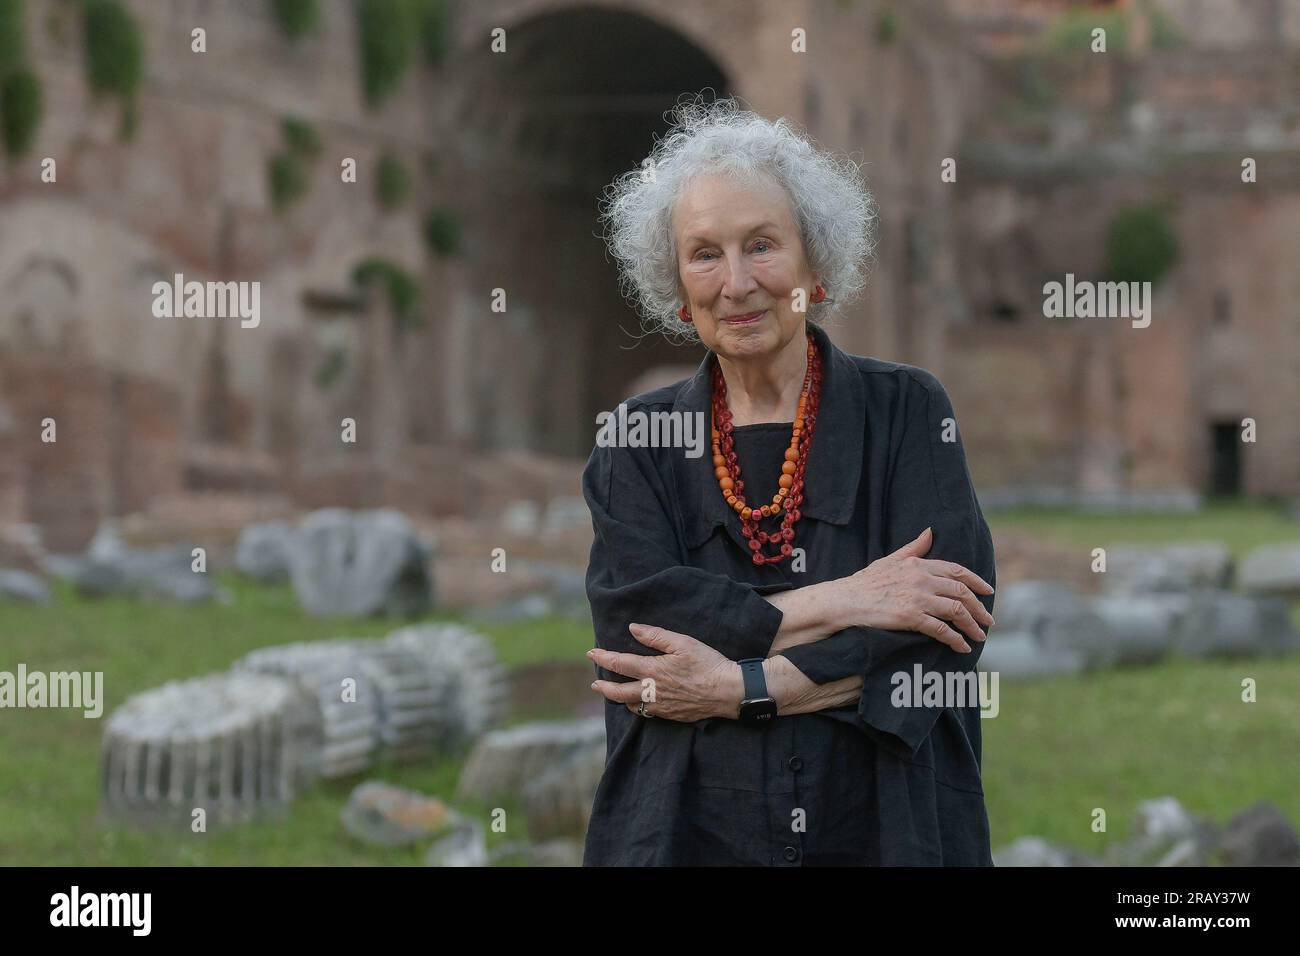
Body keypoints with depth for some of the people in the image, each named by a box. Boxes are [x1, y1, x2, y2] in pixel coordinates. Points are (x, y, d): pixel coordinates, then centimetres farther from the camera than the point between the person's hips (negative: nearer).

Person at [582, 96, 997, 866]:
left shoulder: (906, 410, 0)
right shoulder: (636, 440, 3)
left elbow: (950, 628, -12)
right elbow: (630, 619, -12)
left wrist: (736, 687, -18)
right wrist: (838, 602, -18)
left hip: (886, 830, -1)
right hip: (686, 836, 1)